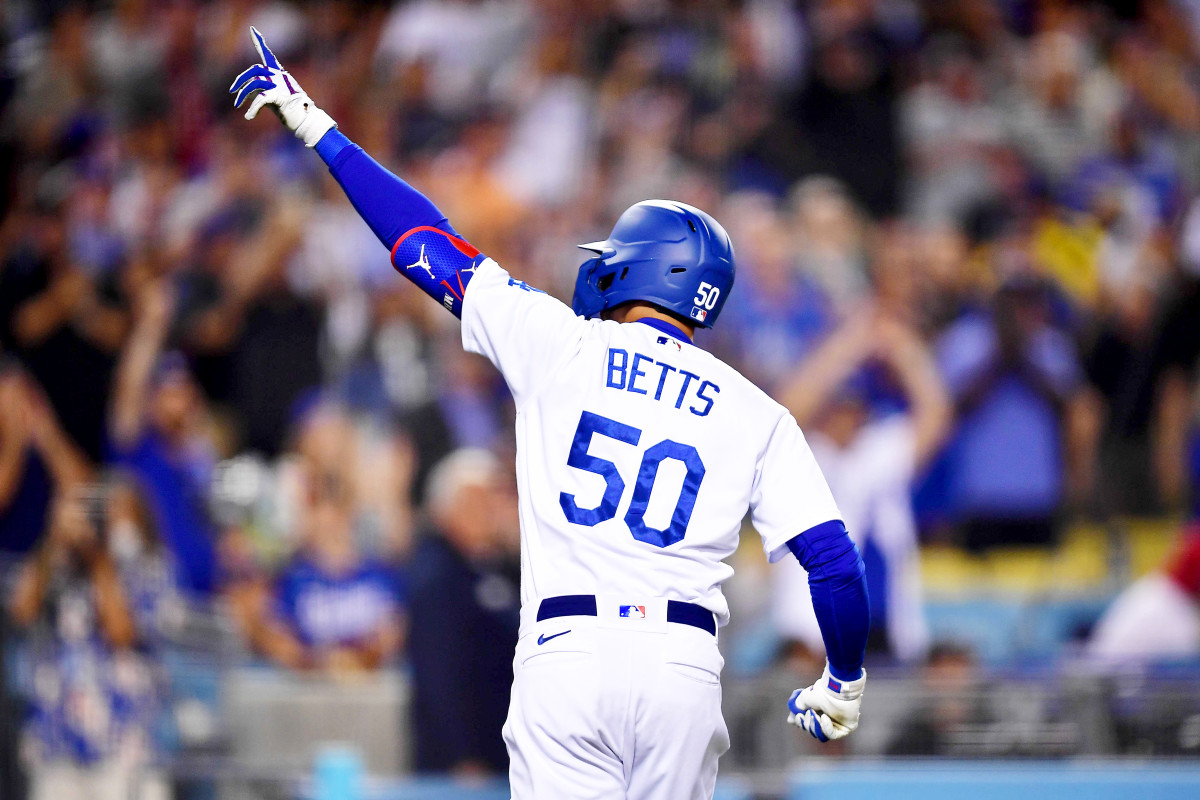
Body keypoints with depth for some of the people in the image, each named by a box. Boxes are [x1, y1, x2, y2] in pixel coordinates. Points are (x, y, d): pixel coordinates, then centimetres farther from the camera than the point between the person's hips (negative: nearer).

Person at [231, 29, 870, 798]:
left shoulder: (558, 345, 7)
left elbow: (428, 245, 12)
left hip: (565, 656, -2)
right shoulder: (756, 414, 11)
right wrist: (844, 682, 21)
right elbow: (835, 559, 5)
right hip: (683, 666, 2)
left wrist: (320, 130, 21)